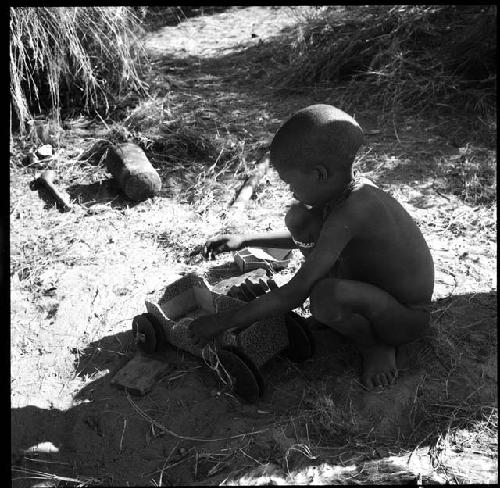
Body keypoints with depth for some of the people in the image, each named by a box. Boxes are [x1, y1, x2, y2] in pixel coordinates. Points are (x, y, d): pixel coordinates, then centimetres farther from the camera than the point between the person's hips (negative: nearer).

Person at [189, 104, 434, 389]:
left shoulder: (348, 215, -33)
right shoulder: (353, 189, -5)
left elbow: (295, 294, -32)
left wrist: (224, 321, -23)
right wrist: (244, 240, 7)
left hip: (410, 318, -9)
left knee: (325, 295, -37)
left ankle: (376, 346, -3)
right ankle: (375, 331, 13)